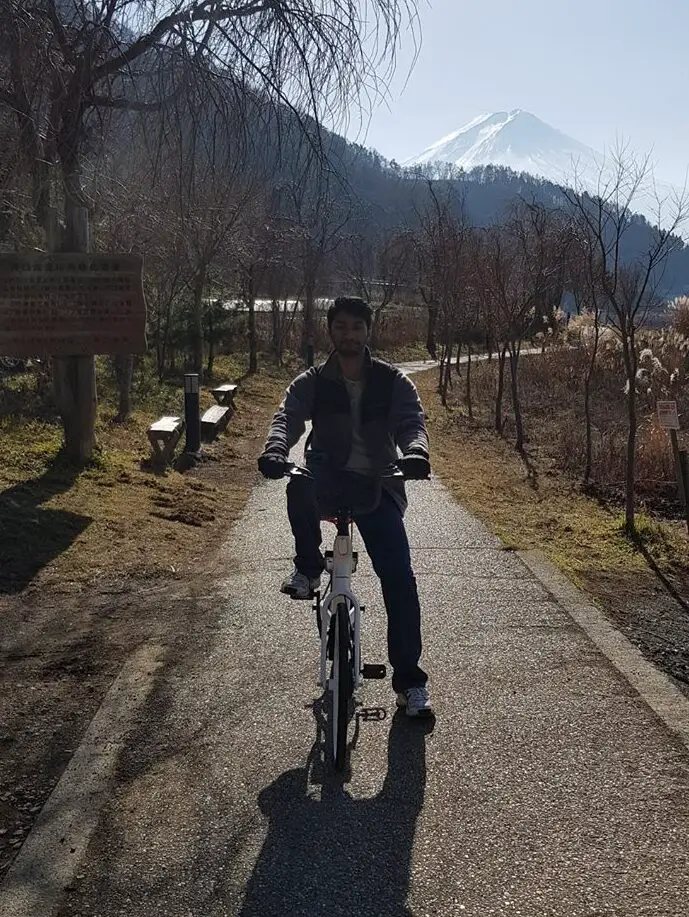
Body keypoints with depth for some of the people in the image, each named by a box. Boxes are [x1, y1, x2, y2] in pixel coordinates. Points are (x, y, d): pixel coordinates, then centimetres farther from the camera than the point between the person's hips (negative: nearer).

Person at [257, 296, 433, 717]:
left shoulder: (393, 381, 1)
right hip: (329, 483, 0)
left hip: (378, 488, 0)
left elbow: (411, 421, -15)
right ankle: (309, 567, -11)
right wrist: (275, 450, -38)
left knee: (399, 578, -10)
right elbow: (288, 416, -15)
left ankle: (409, 678, 6)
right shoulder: (312, 382, 1)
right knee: (300, 484, -37)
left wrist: (415, 453, -39)